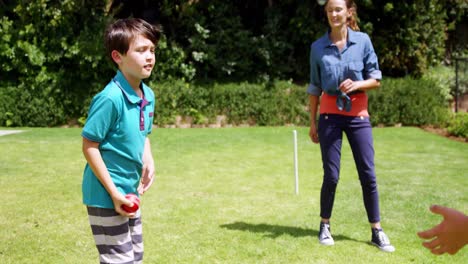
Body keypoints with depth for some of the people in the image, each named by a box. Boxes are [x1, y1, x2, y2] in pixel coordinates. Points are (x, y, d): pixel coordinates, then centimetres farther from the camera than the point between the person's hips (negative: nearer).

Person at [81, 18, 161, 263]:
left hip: (129, 192, 9)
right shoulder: (110, 98, -23)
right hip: (106, 196, -9)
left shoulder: (148, 95, 2)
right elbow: (89, 146, -20)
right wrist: (114, 194, -19)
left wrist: (148, 162, -2)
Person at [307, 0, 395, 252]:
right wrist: (312, 123, 7)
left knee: (368, 174, 0)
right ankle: (325, 226, 18)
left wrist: (356, 84, -18)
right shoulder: (318, 47, 1)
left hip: (358, 114, 0)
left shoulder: (362, 40, -1)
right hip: (330, 114, 0)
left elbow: (376, 79, 3)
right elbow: (314, 88, 7)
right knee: (331, 175, 0)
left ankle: (377, 231, 10)